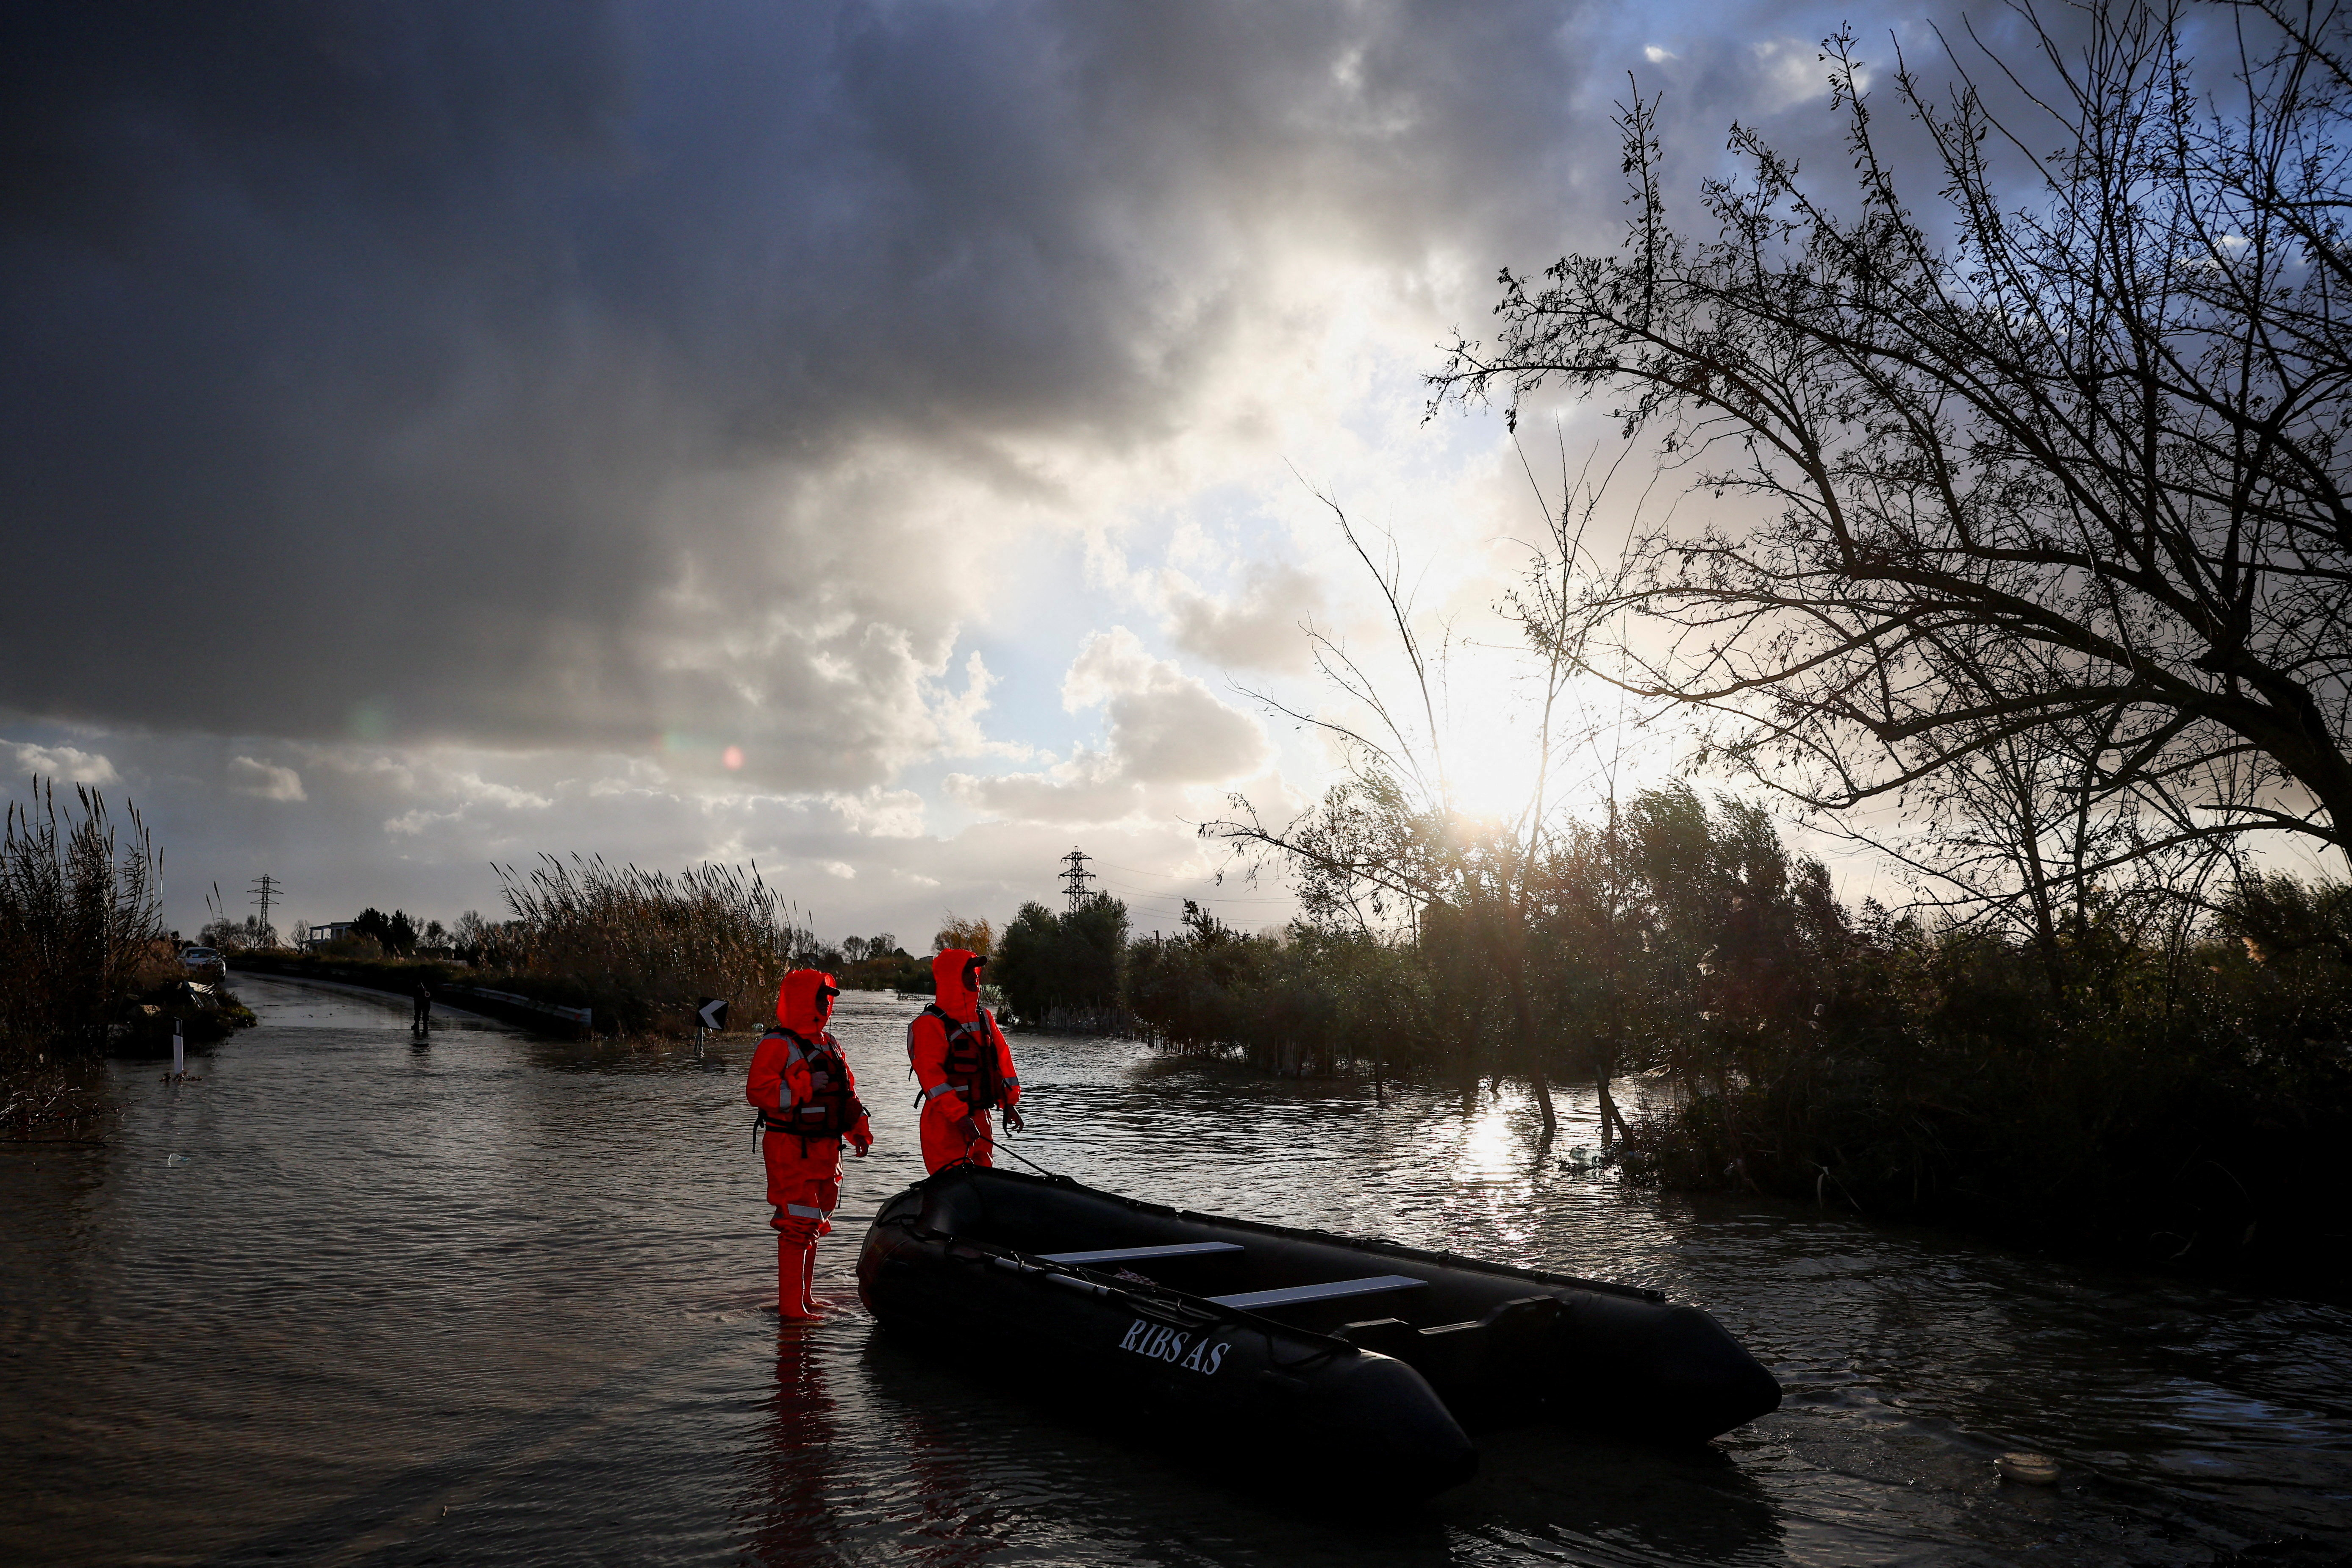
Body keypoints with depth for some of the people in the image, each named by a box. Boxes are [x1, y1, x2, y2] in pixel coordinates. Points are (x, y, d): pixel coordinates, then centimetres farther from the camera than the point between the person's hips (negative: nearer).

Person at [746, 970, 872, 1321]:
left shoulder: (828, 1043, 16)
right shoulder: (777, 1045, -10)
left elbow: (847, 1092, 23)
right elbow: (757, 1090, -20)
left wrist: (860, 1131, 14)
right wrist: (804, 1089, -27)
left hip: (824, 1147, 9)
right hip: (791, 1149, -8)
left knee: (814, 1225, 15)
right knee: (798, 1225, -11)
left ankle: (804, 1298, 26)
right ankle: (791, 1308, -6)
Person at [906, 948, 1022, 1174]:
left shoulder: (983, 1017, 13)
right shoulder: (930, 1024, -10)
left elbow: (1003, 1058, 18)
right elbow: (930, 1073, -18)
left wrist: (1009, 1104, 11)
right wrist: (959, 1115, -23)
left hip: (980, 1118, 8)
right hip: (946, 1121, -7)